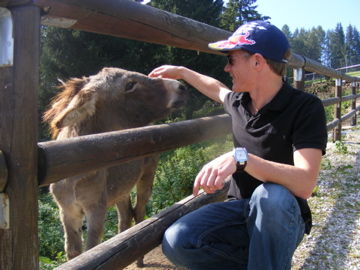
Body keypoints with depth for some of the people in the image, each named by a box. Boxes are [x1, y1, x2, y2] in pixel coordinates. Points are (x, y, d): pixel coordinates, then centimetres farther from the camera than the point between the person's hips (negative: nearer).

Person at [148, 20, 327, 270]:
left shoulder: (306, 108, -18)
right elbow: (217, 89, 28)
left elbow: (305, 184, -31)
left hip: (283, 217, -5)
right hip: (240, 209, 5)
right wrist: (181, 71, 33)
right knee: (177, 242, -22)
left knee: (271, 197, -41)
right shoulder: (238, 100, 2)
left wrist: (240, 158, -41)